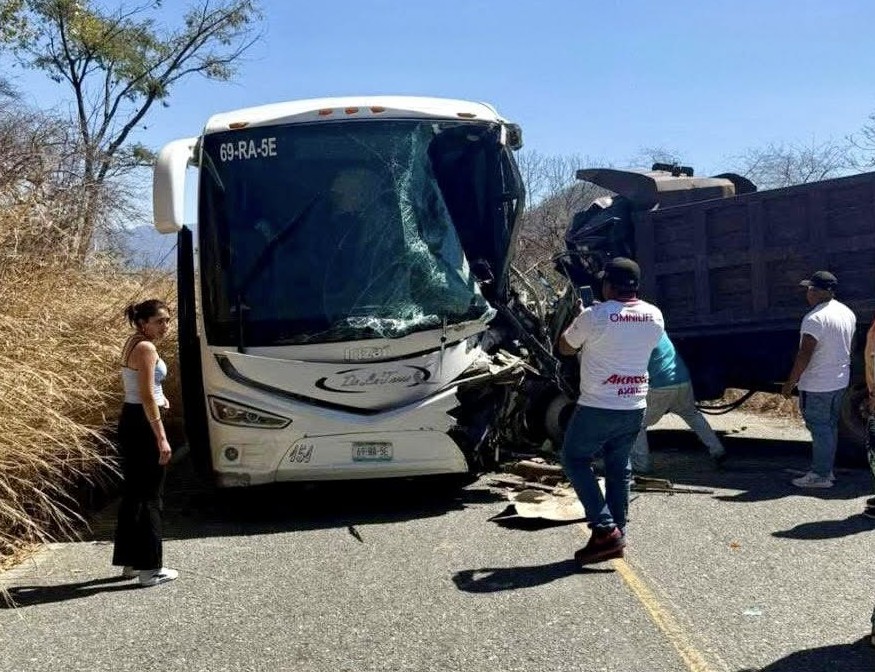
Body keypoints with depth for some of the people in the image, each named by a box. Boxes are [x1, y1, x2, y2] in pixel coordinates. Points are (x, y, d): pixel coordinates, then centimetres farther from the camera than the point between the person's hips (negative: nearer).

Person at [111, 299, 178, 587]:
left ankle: (130, 561, 24)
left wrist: (160, 399, 11)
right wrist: (162, 438, -22)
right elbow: (147, 397, -22)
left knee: (132, 492, 15)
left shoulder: (132, 343, 13)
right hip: (144, 424, -10)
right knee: (150, 497, -3)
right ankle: (150, 568, 3)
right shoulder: (146, 348, -17)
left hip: (129, 420, 10)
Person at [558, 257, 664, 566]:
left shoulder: (594, 316, -15)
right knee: (619, 469, 17)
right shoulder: (654, 316, 1)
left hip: (597, 407, -5)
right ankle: (617, 535, 19)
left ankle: (605, 529, 1)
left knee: (575, 459, 10)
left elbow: (565, 347, 0)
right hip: (635, 407, 6)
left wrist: (579, 318, 17)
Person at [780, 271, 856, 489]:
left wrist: (790, 382, -15)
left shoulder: (815, 318, -22)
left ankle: (820, 475, 2)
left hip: (817, 385, -9)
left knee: (819, 429, -2)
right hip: (840, 382, 9)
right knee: (830, 426, 16)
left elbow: (805, 355, -23)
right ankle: (826, 470, 24)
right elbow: (847, 348, 16)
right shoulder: (848, 313, 7)